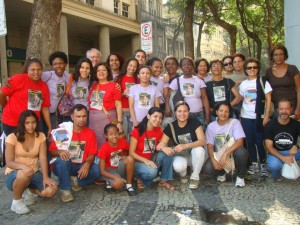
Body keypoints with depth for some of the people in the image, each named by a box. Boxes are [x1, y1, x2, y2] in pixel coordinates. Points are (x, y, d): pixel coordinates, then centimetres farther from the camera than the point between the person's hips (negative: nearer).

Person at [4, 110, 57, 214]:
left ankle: (29, 191, 11)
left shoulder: (41, 136, -2)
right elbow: (9, 162, -18)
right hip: (14, 174, -3)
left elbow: (43, 158, -10)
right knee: (24, 174, -40)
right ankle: (16, 201, -9)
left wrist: (45, 177, -25)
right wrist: (23, 166, -40)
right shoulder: (12, 137, -12)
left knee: (51, 190, -22)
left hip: (33, 173, 3)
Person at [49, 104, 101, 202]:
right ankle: (65, 189, -20)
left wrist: (87, 164, -27)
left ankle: (75, 181, -1)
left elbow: (92, 154, -5)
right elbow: (52, 151, -8)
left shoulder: (90, 133, -2)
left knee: (97, 170, -25)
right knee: (62, 159, -35)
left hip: (81, 167, 2)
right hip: (64, 166, -2)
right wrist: (60, 152, -32)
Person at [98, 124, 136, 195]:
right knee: (118, 185, -34)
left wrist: (125, 157, -7)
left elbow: (126, 152, 14)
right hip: (109, 171, -4)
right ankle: (110, 181, 4)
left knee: (130, 158, -28)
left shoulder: (123, 142, -12)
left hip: (120, 168, 4)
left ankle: (129, 185, -15)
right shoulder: (104, 148, -21)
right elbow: (102, 171, -21)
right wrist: (115, 177, -34)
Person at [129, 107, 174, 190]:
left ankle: (164, 180, -5)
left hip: (151, 160, 5)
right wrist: (145, 161, -29)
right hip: (138, 162, -5)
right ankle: (141, 179, 0)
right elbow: (131, 153, -16)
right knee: (152, 171, -35)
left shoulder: (158, 130, -2)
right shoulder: (137, 131, -17)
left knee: (167, 153, -19)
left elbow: (161, 146, 6)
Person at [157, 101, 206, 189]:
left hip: (194, 155, 0)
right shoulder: (171, 127, -9)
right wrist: (164, 148, -39)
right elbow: (161, 144, -12)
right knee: (178, 166, -34)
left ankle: (195, 177, -11)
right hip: (181, 156, 1)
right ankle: (183, 174, 7)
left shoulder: (195, 122, -14)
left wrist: (185, 146, -40)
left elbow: (202, 141, -24)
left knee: (199, 150, -35)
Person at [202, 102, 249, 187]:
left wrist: (225, 153, -31)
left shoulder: (235, 122, -7)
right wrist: (213, 160, -24)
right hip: (218, 156, 1)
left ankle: (240, 176, -6)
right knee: (207, 168, -28)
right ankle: (222, 172, 10)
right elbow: (210, 146, -5)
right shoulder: (211, 126, -1)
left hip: (232, 155, -1)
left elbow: (240, 142, -19)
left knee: (241, 152, -36)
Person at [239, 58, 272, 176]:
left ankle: (263, 164, 11)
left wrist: (267, 115, -9)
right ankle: (254, 164, 19)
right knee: (250, 141, 7)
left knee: (260, 141, -3)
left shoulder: (263, 81, -1)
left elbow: (268, 99, -3)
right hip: (246, 117, 4)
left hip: (259, 117, -3)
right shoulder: (243, 83, 10)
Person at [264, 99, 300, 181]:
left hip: (292, 152, 2)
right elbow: (269, 147, -15)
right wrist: (282, 158, -30)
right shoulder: (270, 125, -10)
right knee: (274, 165, -37)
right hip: (276, 153, -2)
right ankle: (276, 175, 3)